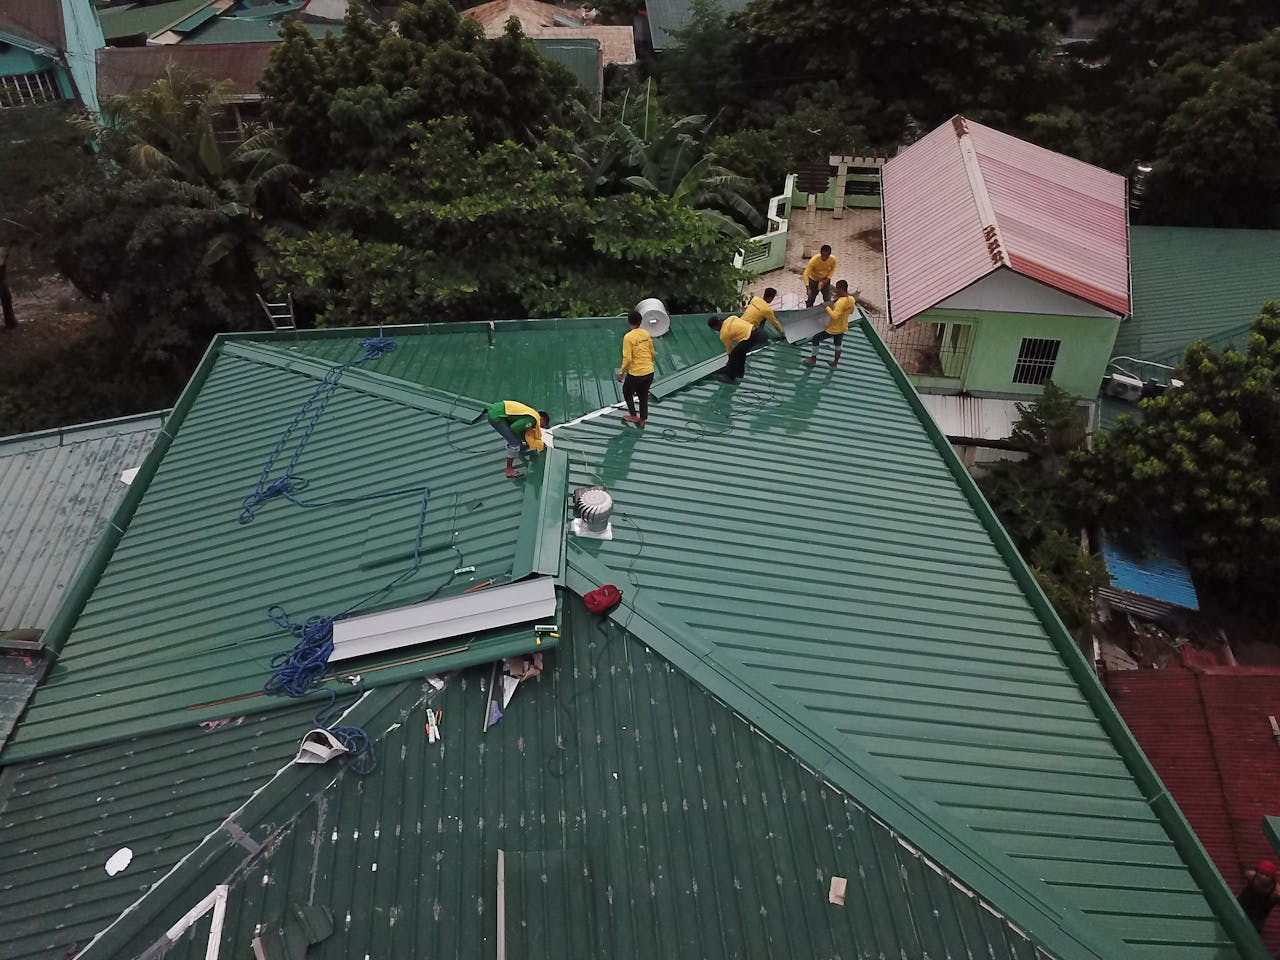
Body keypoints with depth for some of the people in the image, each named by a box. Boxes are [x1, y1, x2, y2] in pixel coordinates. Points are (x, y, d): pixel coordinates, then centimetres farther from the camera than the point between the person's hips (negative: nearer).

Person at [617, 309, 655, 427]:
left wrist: (621, 373, -7)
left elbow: (627, 359, -19)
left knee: (627, 392, 21)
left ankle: (633, 416, 25)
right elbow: (652, 353, 9)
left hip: (636, 373, -5)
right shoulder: (646, 334, 1)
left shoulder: (628, 337, -17)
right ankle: (642, 420, 28)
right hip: (649, 372, 5)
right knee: (643, 395, 20)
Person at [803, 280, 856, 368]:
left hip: (833, 329, -8)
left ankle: (813, 359, 22)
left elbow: (835, 316, -39)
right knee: (838, 344, 27)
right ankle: (835, 362, 43)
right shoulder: (851, 299, -7)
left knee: (815, 338, 10)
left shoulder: (840, 302, -32)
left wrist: (827, 308, -27)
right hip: (843, 328, 8)